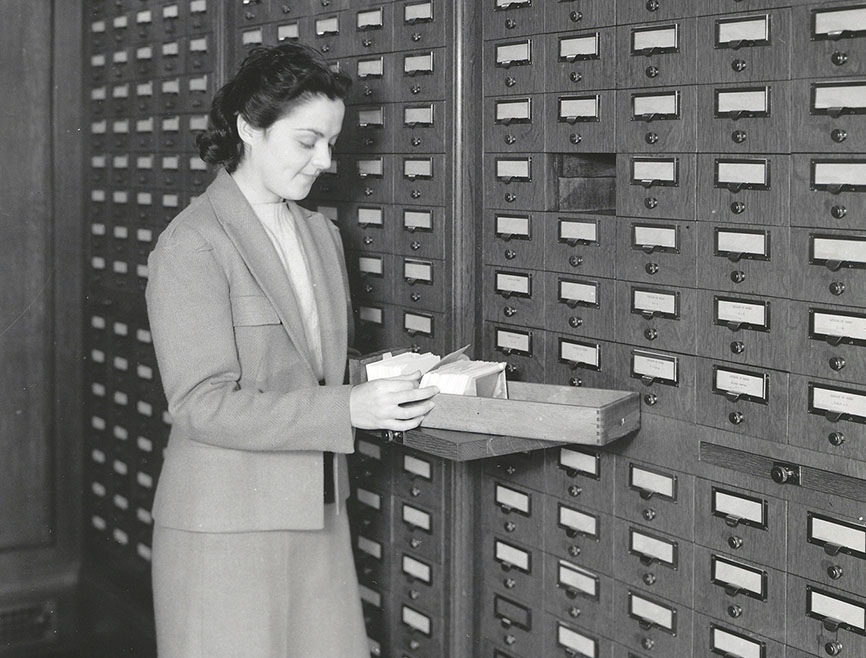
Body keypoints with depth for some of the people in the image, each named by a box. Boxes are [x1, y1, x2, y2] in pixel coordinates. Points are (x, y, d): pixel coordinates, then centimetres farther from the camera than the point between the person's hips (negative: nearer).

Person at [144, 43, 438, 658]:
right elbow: (203, 406, -18)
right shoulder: (191, 246, -12)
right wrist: (349, 410, -23)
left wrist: (391, 385, 0)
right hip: (226, 530, -6)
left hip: (318, 511, 7)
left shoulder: (322, 234, 12)